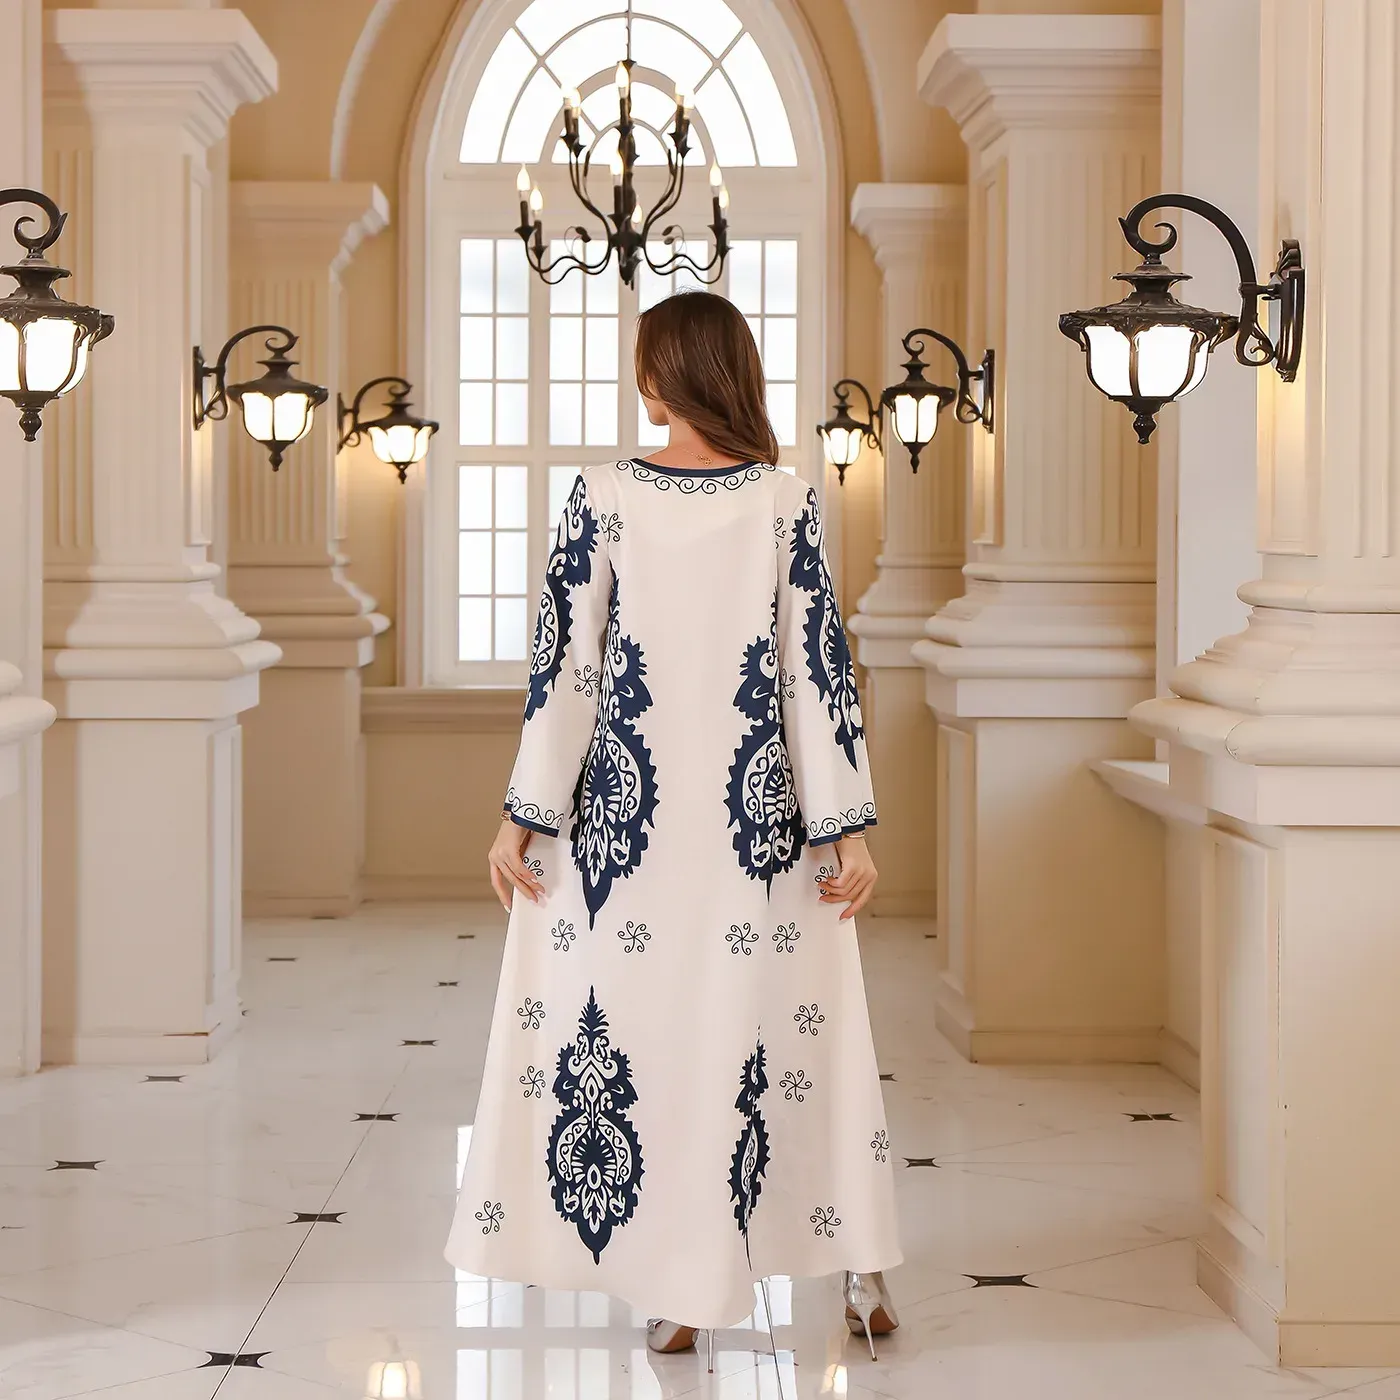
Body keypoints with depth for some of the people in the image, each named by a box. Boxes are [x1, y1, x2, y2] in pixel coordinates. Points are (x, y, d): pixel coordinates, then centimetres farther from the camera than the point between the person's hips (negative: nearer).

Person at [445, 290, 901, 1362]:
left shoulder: (603, 499, -5)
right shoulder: (786, 502, -4)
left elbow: (564, 664, -6)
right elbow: (820, 669, -5)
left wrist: (523, 815, -1)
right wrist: (849, 827, -1)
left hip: (627, 816, -1)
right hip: (760, 821, 1)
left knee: (638, 1026, 7)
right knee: (791, 1028, 11)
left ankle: (677, 1292, 11)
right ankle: (865, 1274, 15)